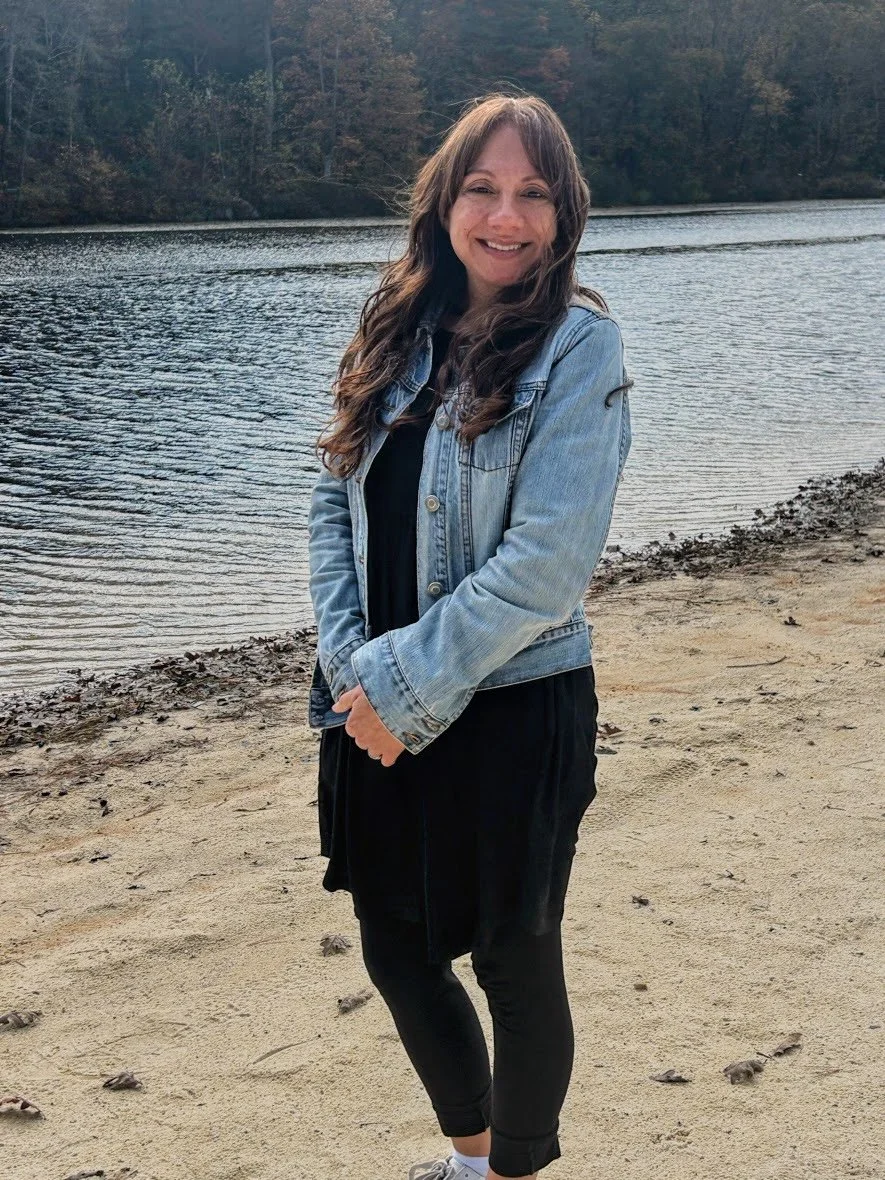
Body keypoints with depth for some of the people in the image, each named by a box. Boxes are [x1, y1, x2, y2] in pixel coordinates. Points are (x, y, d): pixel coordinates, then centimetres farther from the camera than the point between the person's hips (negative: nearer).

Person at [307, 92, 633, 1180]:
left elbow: (547, 558, -19)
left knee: (513, 964, 8)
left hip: (510, 710, -6)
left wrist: (405, 683, -17)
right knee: (393, 949, 17)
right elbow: (334, 499, 4)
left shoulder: (577, 344, -11)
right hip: (382, 711, 6)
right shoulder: (401, 334, 5)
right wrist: (353, 665, -9)